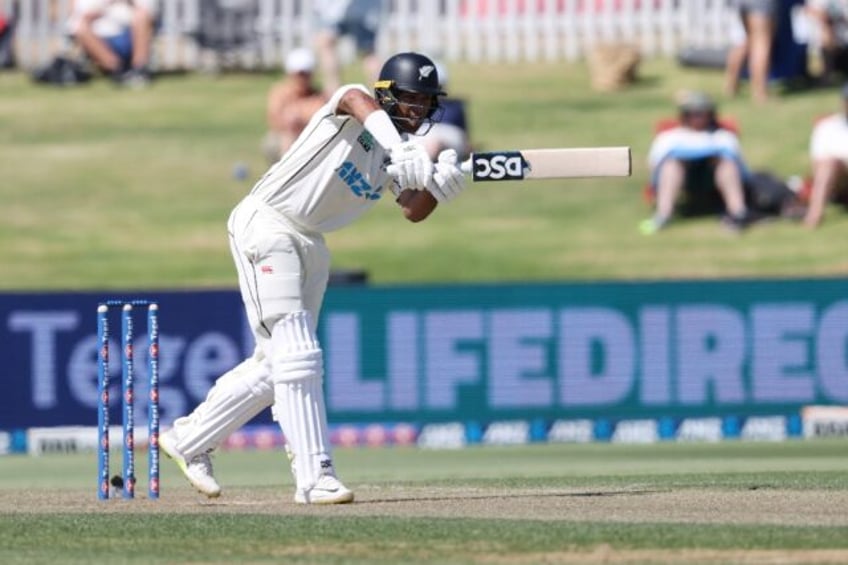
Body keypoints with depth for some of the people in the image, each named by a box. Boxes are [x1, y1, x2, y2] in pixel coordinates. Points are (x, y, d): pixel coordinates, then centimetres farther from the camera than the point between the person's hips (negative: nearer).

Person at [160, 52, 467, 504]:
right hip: (266, 225, -9)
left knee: (276, 363, 12)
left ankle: (188, 441, 27)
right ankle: (315, 475, -17)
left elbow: (414, 211, -1)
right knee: (295, 353, -15)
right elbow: (359, 101, -37)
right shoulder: (349, 114, -13)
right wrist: (399, 147, -55)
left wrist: (439, 186, -24)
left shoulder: (401, 151, 8)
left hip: (310, 244, 9)